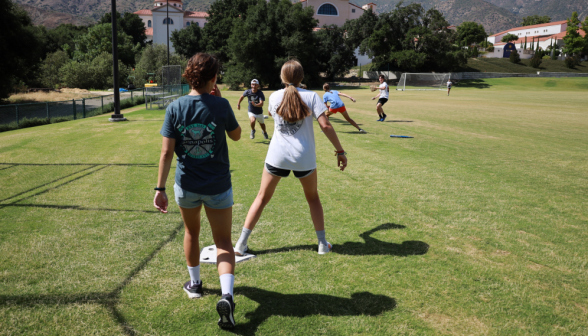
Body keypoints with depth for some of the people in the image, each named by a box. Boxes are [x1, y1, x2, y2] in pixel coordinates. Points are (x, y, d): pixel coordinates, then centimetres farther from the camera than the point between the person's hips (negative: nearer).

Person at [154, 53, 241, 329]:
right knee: (223, 243, 7)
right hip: (218, 187, -2)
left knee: (191, 233, 25)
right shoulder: (221, 105, -12)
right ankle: (227, 295, -10)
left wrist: (160, 188, -5)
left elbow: (167, 152, -10)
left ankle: (195, 284, 41)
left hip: (186, 186, 2)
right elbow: (236, 135, 5)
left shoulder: (175, 108, -8)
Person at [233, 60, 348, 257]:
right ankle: (323, 244, 25)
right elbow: (325, 125, -13)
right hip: (304, 158, -1)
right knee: (312, 198, 21)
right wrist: (340, 151, -6)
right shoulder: (311, 96, -4)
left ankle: (240, 244, 13)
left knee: (262, 198, 13)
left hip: (277, 156, 1)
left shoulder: (274, 97, 3)